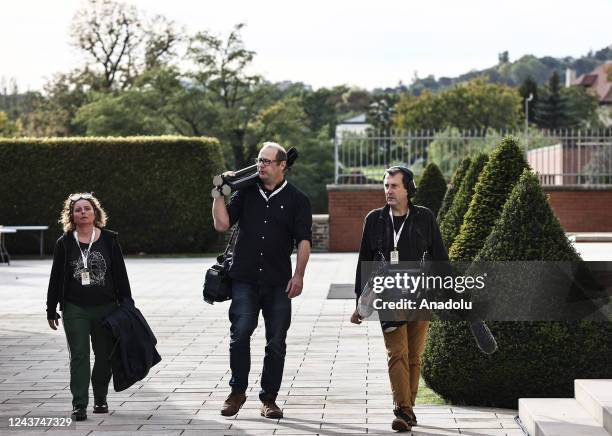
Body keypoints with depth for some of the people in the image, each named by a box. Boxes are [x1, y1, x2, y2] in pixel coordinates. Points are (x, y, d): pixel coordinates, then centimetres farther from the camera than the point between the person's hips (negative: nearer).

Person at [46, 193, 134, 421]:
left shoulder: (108, 240, 4)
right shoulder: (65, 243, 4)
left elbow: (120, 274, 5)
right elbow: (56, 278, 7)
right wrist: (51, 310, 5)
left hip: (106, 308, 1)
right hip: (75, 310, -1)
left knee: (105, 355, 8)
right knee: (79, 356, -5)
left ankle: (100, 398, 25)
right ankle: (79, 404, -5)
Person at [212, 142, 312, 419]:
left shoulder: (296, 199, 5)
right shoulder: (246, 193, 11)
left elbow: (303, 240, 0)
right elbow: (222, 224, 5)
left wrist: (298, 275, -10)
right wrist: (219, 193, -1)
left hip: (278, 282, 0)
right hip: (244, 279, 1)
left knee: (276, 342, 2)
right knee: (240, 334, -13)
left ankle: (269, 399, 12)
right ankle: (237, 391, 2)